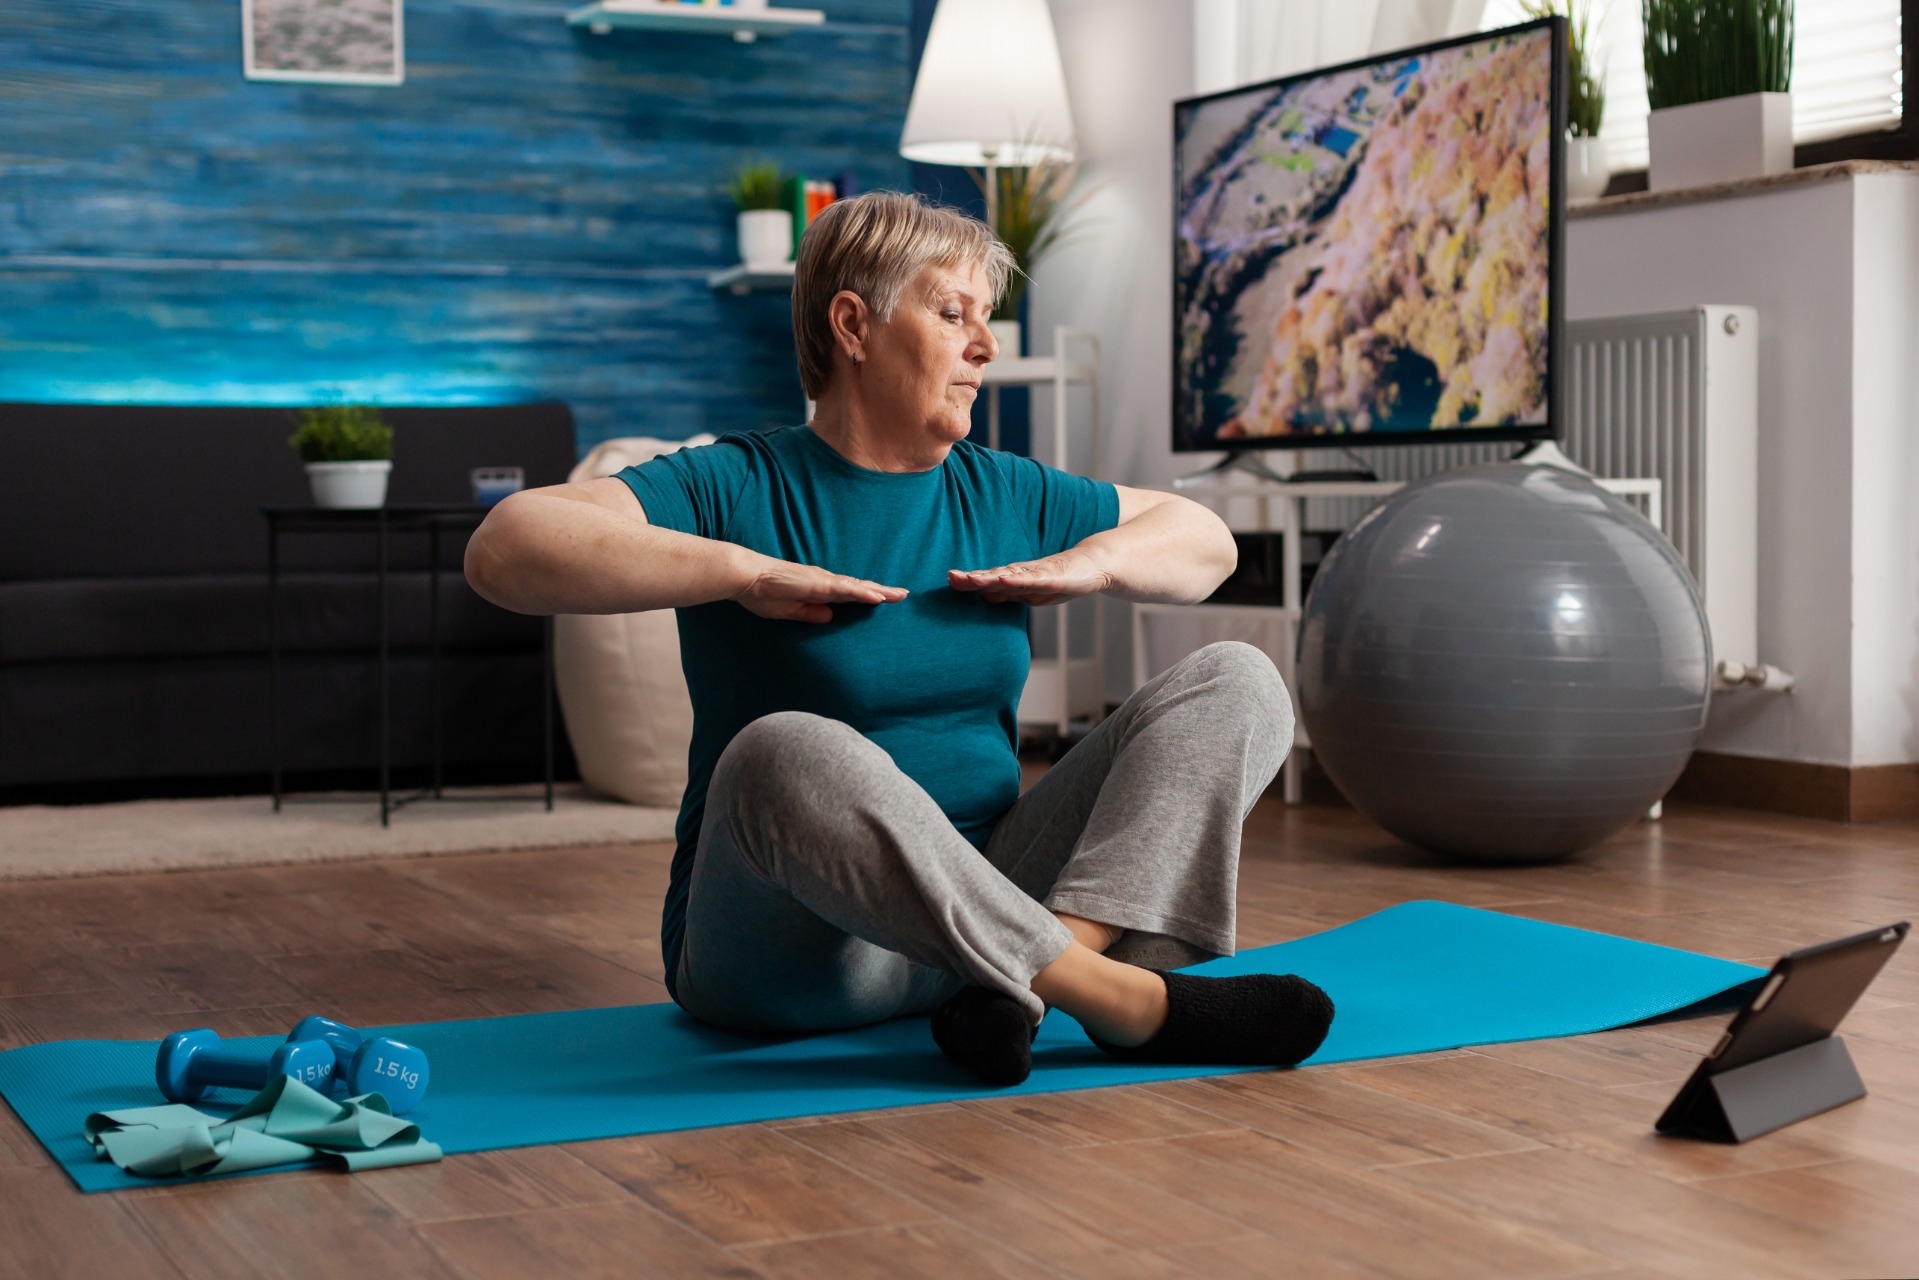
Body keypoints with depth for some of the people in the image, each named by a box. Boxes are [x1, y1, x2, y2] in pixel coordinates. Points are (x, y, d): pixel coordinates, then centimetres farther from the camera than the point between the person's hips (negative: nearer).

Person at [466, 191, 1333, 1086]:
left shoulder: (1001, 496, 12)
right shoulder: (737, 490, -5)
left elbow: (1205, 541, 23)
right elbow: (504, 550, -20)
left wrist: (1094, 560, 2)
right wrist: (747, 573, -24)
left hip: (984, 908, 6)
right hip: (785, 957, -5)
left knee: (1239, 683, -5)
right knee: (786, 755, -38)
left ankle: (1039, 968, -30)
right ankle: (1130, 1001, -33)